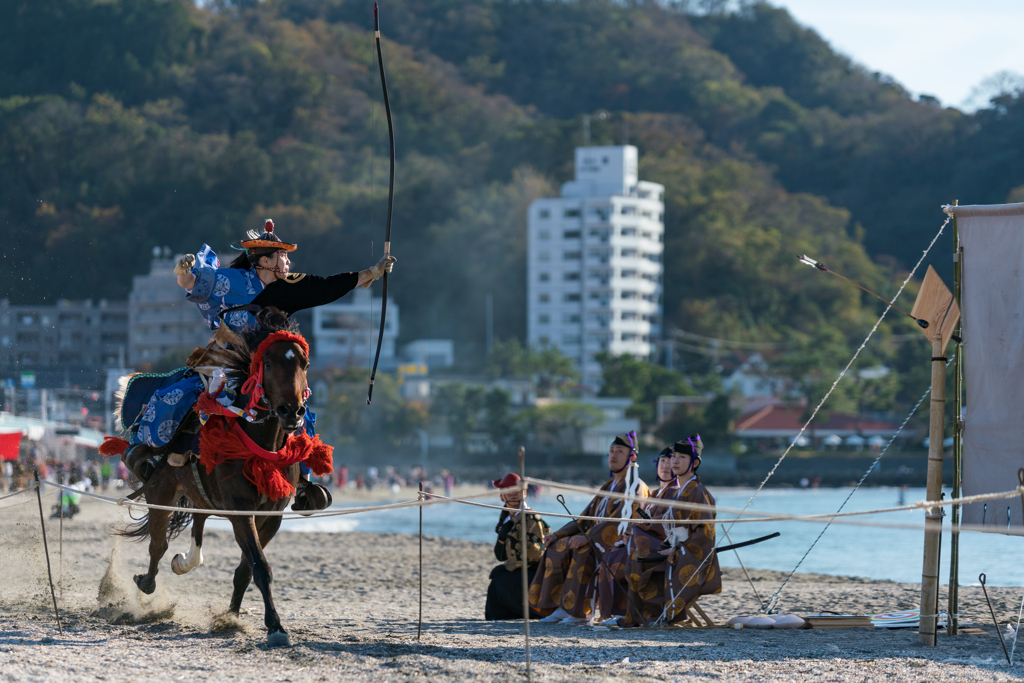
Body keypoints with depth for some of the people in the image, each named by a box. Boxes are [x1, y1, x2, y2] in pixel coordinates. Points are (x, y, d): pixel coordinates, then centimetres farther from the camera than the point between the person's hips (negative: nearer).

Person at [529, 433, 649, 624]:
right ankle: (559, 607, -13)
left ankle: (577, 610, -31)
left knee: (584, 551, -34)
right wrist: (557, 535, 8)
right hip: (596, 542, 9)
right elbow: (586, 518, 23)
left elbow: (621, 520, -22)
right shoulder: (608, 487, 22)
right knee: (557, 548, -7)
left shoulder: (635, 487, -7)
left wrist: (587, 537, -32)